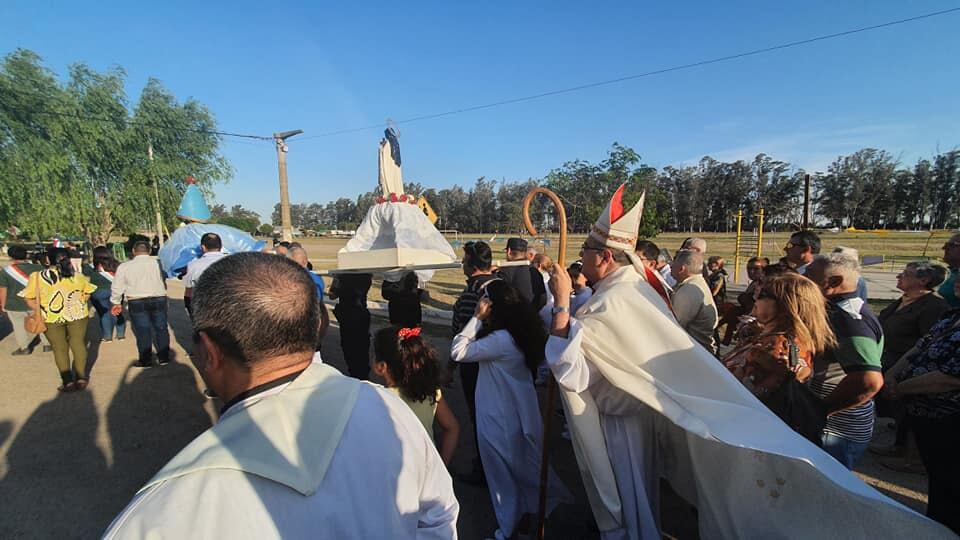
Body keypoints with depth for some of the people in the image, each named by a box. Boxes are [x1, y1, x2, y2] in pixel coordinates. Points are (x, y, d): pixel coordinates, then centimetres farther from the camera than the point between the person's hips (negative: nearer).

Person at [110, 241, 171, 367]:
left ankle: (145, 360, 11)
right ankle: (164, 358, 16)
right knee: (161, 329, 10)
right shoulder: (158, 263, -1)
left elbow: (117, 287, 5)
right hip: (159, 299, 1)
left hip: (136, 302, -1)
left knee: (142, 331, 6)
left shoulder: (124, 266, 0)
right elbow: (164, 282, 3)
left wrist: (116, 303, 17)